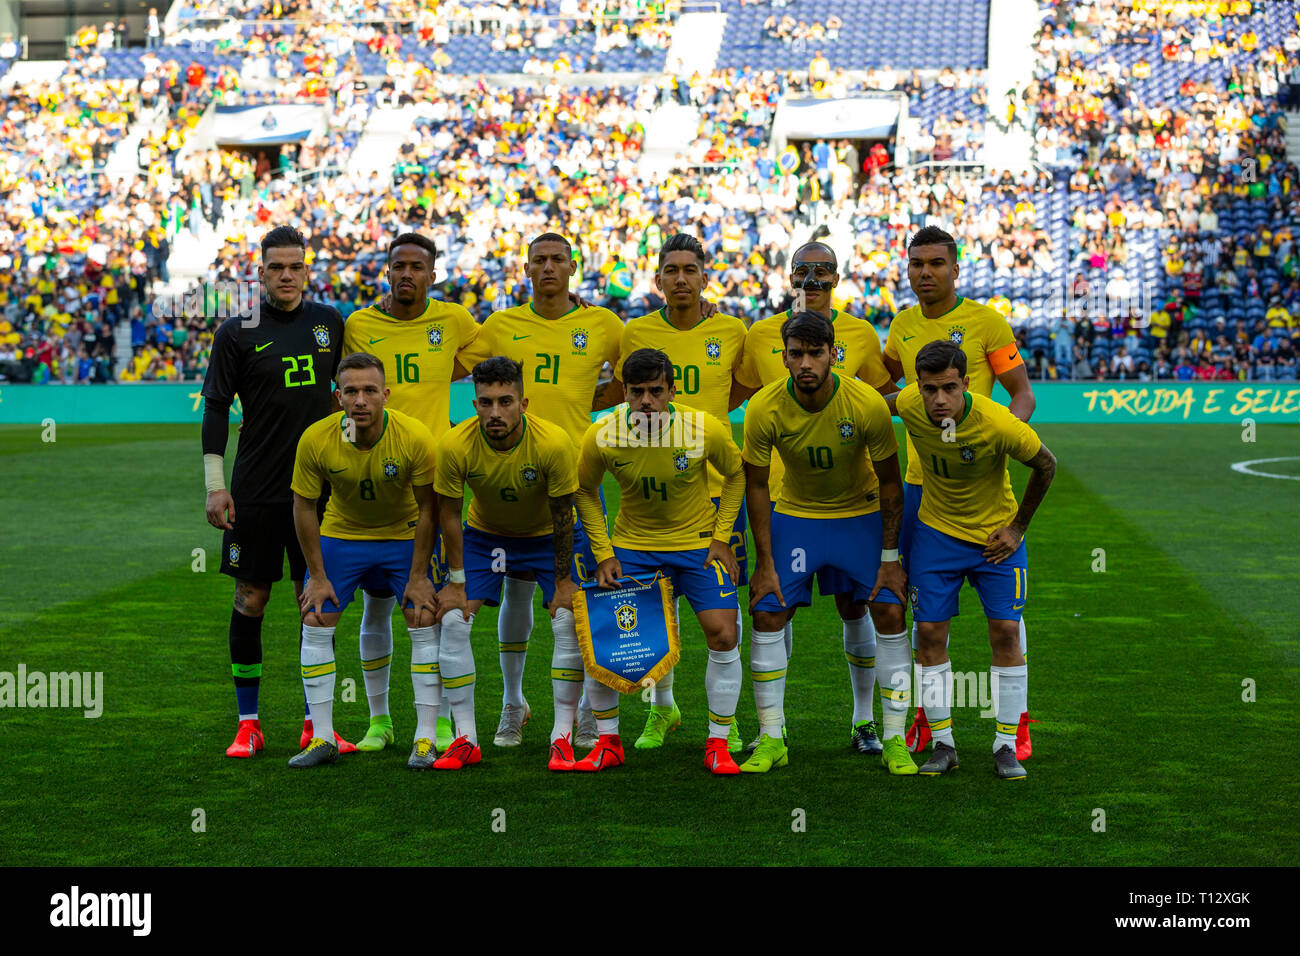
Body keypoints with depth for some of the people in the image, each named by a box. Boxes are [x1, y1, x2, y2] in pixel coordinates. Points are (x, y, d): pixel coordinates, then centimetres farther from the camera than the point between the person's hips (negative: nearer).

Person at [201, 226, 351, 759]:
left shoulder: (329, 323, 7)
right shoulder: (237, 333, -2)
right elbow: (215, 409, -1)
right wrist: (215, 485, -7)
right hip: (256, 490, -2)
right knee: (251, 599, 2)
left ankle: (315, 723, 13)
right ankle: (248, 724, 11)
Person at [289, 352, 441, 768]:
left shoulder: (415, 437, -26)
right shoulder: (316, 440, -24)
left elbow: (428, 507, -15)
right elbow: (304, 506, -10)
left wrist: (418, 576, -13)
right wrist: (318, 576, -9)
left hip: (405, 535, -1)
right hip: (340, 534, 1)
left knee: (424, 623, -9)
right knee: (315, 624, -5)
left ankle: (425, 739, 1)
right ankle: (322, 739, 6)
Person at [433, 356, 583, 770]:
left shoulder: (553, 443, -31)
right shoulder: (455, 445, -28)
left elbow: (562, 515, -18)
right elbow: (449, 513, -13)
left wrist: (563, 581, -13)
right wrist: (457, 580, -11)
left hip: (545, 535, -1)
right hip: (484, 533, 1)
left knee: (568, 624, -14)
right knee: (453, 622, -11)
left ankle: (562, 739, -1)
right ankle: (466, 739, 0)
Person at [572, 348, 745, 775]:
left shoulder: (705, 428, -19)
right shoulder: (601, 435, -17)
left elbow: (736, 474, 1)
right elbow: (585, 491, 1)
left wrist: (721, 537, -5)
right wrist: (604, 554, -5)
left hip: (697, 540, -1)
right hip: (631, 543, 1)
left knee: (722, 635, -12)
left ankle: (717, 743, 6)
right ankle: (608, 742, 12)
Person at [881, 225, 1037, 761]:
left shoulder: (986, 322, -6)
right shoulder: (903, 325, 8)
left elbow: (1022, 394, -5)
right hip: (921, 480, 4)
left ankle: (1017, 719, 11)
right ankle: (928, 716, 21)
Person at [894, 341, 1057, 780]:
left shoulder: (998, 423, -29)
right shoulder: (908, 405, -20)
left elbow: (1045, 465, -11)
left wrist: (1018, 527, -6)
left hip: (995, 534, -2)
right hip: (935, 530, 2)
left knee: (1005, 632, -5)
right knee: (929, 633, -2)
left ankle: (1006, 747, 7)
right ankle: (943, 744, 11)